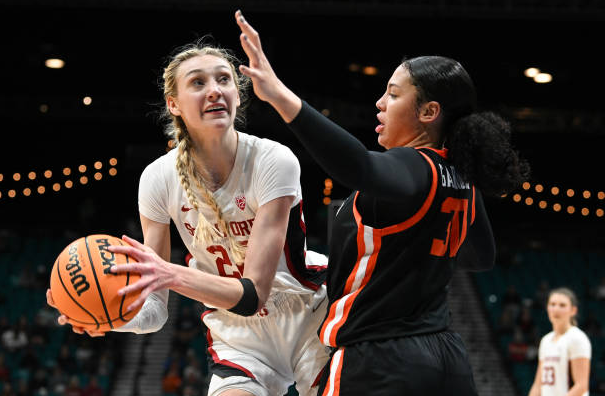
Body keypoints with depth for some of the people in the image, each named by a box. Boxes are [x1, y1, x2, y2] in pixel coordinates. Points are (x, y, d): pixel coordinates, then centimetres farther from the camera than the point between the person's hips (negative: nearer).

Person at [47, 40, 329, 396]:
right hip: (237, 336, 1)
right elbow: (155, 309, -11)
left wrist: (173, 275, -43)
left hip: (310, 320, -1)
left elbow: (253, 293, -27)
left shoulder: (273, 161, -24)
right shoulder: (160, 178, -14)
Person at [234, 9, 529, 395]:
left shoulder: (411, 169, -15)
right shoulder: (462, 182, 10)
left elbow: (359, 167, -39)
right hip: (448, 363, 9)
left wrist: (281, 97, -50)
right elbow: (482, 256, 26)